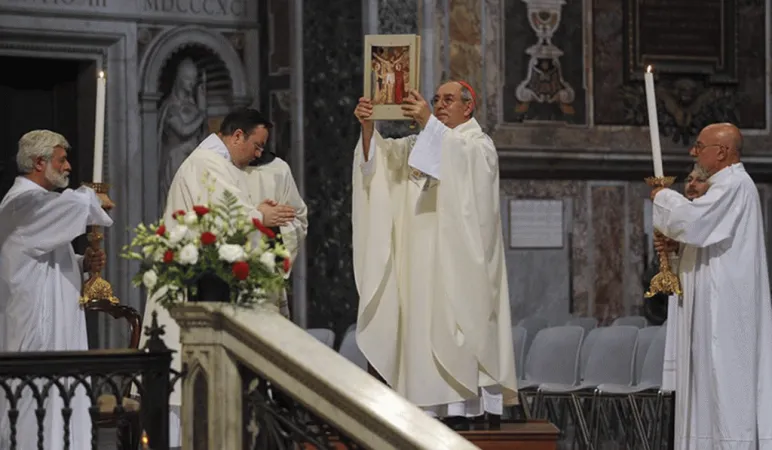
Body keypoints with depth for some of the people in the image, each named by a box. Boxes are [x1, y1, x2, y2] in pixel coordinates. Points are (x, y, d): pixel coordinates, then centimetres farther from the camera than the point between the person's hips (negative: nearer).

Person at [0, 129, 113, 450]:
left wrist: (84, 264, 7)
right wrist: (94, 199, -11)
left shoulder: (34, 200, 19)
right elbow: (74, 202, -34)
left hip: (53, 324, 11)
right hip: (35, 324, -11)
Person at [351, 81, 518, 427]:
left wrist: (428, 123, -33)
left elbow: (462, 156, -21)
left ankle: (458, 411, -12)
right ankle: (429, 410, -1)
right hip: (420, 260, 6)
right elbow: (379, 156, 5)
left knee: (452, 331, -12)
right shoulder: (421, 144, 21)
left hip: (455, 262, -6)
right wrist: (367, 127, -15)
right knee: (420, 330, -1)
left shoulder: (480, 145, 4)